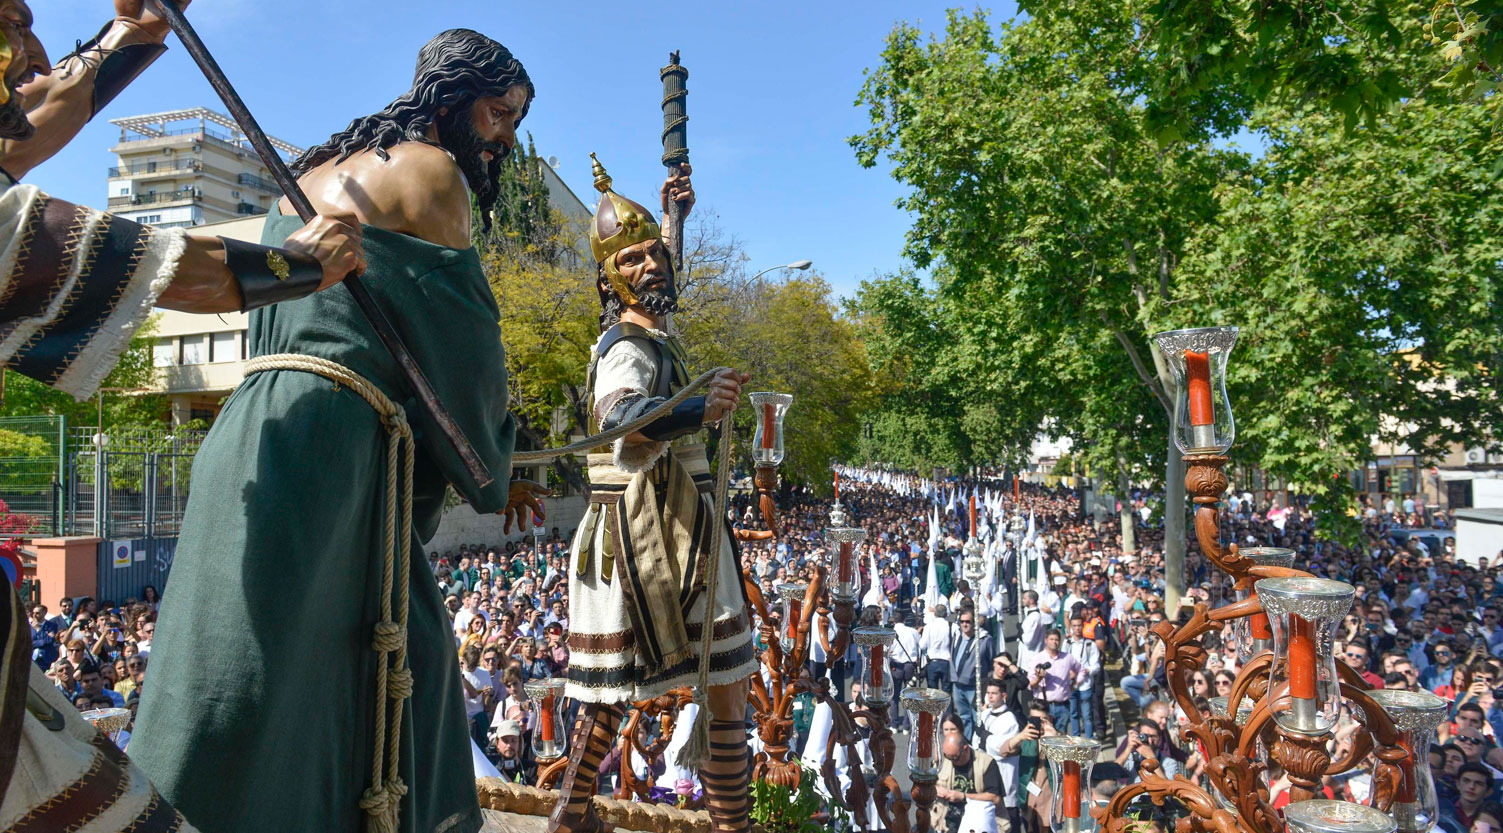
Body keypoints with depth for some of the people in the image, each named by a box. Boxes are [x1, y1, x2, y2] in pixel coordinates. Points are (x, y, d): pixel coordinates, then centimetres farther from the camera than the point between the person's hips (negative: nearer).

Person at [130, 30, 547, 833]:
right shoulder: (429, 169, -3)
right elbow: (463, 343, -6)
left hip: (260, 429, 9)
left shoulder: (314, 173, 24)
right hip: (330, 450, -9)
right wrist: (492, 475, 10)